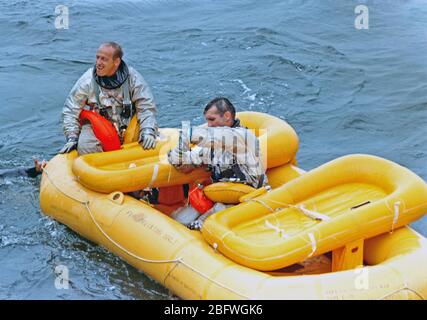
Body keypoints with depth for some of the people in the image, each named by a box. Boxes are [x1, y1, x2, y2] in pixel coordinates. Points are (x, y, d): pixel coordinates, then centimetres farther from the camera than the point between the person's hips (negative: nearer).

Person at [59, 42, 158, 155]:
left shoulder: (132, 77, -5)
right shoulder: (87, 80, -5)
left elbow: (146, 107, -6)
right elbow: (71, 109, 1)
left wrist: (148, 132, -21)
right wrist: (72, 138, -7)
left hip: (128, 125, 1)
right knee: (85, 147, -29)